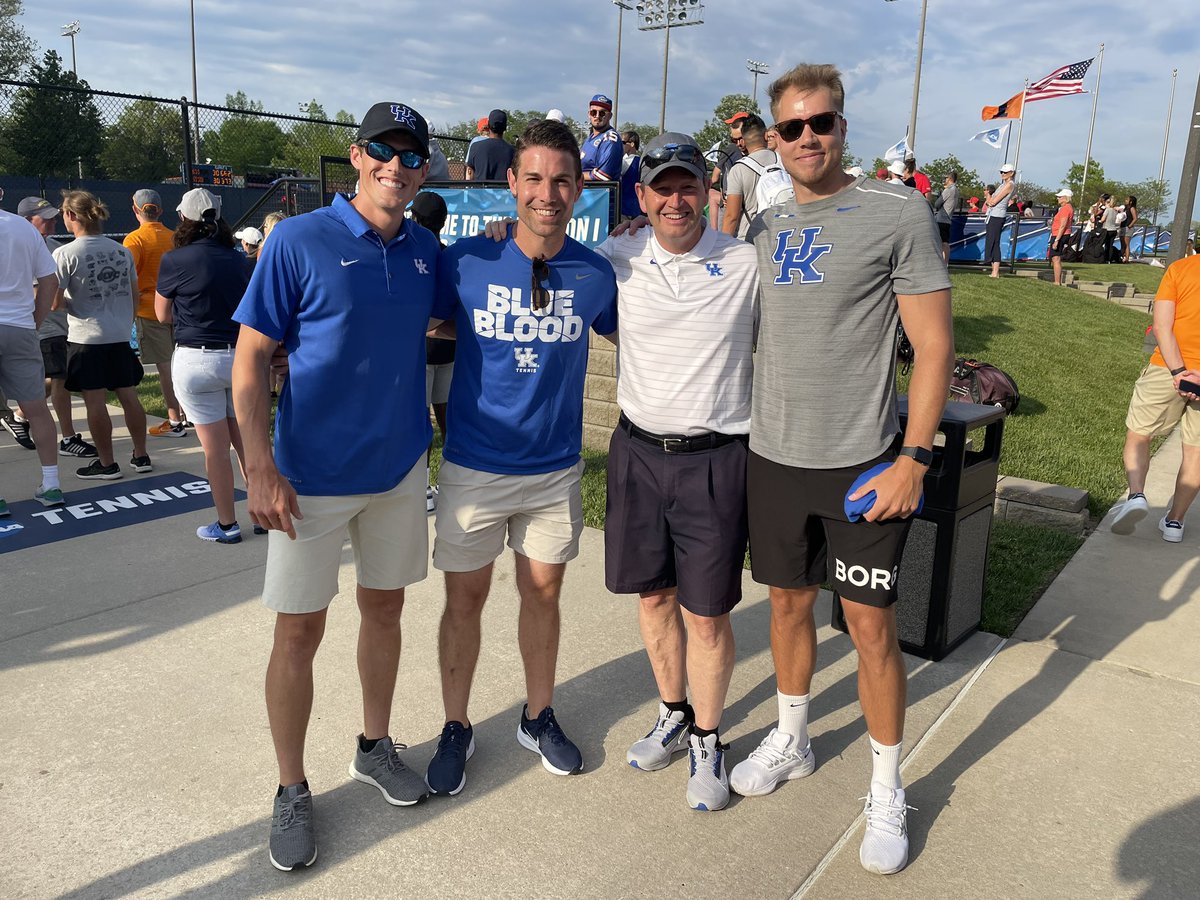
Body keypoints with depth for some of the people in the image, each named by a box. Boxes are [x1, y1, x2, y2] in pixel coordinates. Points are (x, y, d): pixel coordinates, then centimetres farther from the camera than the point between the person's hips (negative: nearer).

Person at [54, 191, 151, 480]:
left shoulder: (65, 254, -10)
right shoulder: (122, 251, 5)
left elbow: (54, 301, -11)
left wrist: (70, 296, 10)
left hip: (86, 337, -5)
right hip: (121, 335, 5)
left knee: (95, 401, 2)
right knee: (128, 395, 11)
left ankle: (107, 463, 9)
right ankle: (141, 456, 18)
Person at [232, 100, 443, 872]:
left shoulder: (427, 250, 3)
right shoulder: (298, 242, -10)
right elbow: (251, 359, -10)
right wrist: (261, 469, -17)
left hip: (400, 468, 5)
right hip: (311, 476, -4)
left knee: (385, 608, 17)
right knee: (299, 632, 5)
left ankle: (375, 746, 38)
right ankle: (292, 790, 24)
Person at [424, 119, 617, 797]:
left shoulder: (595, 273, -4)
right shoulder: (466, 262, -10)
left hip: (557, 467, 2)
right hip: (474, 466, -2)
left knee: (544, 593, 15)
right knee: (466, 597, 9)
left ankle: (540, 717, 36)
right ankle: (456, 728, 29)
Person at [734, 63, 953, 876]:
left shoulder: (899, 213, -6)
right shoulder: (767, 228, 9)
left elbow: (935, 345, -8)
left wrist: (913, 458, -14)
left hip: (862, 464, -4)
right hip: (773, 457, 5)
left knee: (871, 624, 2)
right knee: (789, 602, 17)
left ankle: (887, 792, 22)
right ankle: (791, 741, 38)